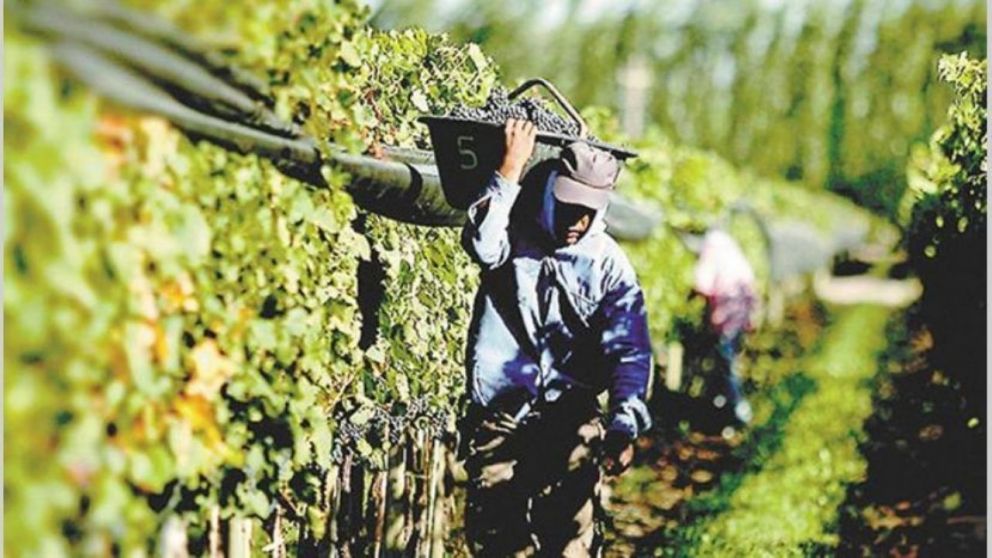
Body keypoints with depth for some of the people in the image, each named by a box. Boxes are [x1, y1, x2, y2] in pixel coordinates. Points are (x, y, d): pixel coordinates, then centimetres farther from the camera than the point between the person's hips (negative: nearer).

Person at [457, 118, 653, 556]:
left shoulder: (609, 263, 2)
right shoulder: (514, 234, 1)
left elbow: (630, 352, -4)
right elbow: (481, 243, -24)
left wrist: (624, 425, -18)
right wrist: (510, 170, -21)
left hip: (571, 420, 0)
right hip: (498, 419, 0)